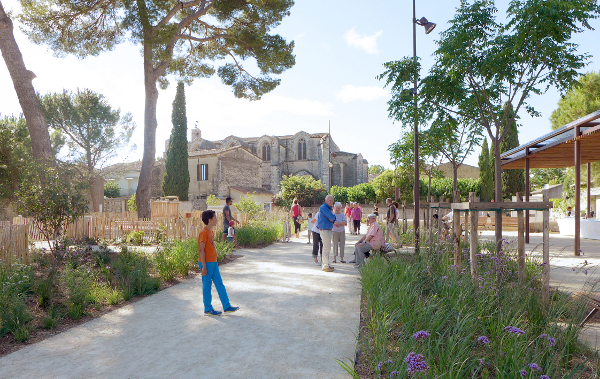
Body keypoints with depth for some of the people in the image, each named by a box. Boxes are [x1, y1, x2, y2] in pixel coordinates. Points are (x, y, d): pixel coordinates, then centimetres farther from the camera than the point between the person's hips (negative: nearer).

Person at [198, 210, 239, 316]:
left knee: (220, 284, 10)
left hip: (213, 263, 9)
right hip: (207, 263, -9)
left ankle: (227, 307, 16)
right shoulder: (204, 233, -17)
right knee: (207, 286, 3)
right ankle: (208, 309, 15)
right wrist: (204, 266, -20)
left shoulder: (210, 232, 12)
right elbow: (201, 250, -19)